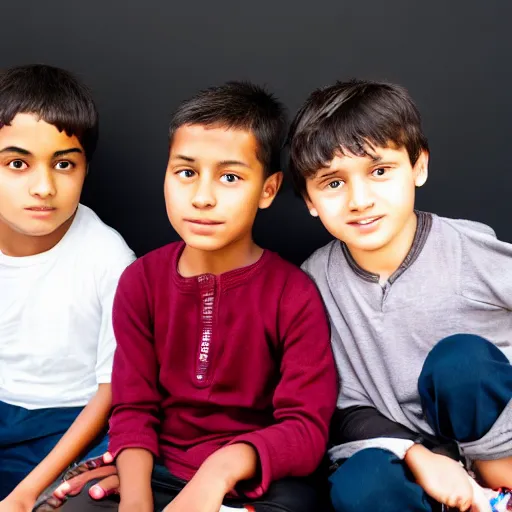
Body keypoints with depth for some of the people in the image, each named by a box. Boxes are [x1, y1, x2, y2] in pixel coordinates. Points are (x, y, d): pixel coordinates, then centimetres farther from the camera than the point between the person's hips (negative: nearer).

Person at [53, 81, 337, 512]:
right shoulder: (141, 281, 0)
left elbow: (308, 428, -14)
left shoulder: (294, 293, -10)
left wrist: (224, 466, -31)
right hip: (162, 473, 3)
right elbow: (133, 407, -1)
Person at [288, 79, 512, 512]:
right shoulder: (317, 280, -7)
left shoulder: (476, 252, -15)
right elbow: (344, 406, -3)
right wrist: (416, 455, -20)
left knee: (460, 359, -31)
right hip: (404, 450, 2)